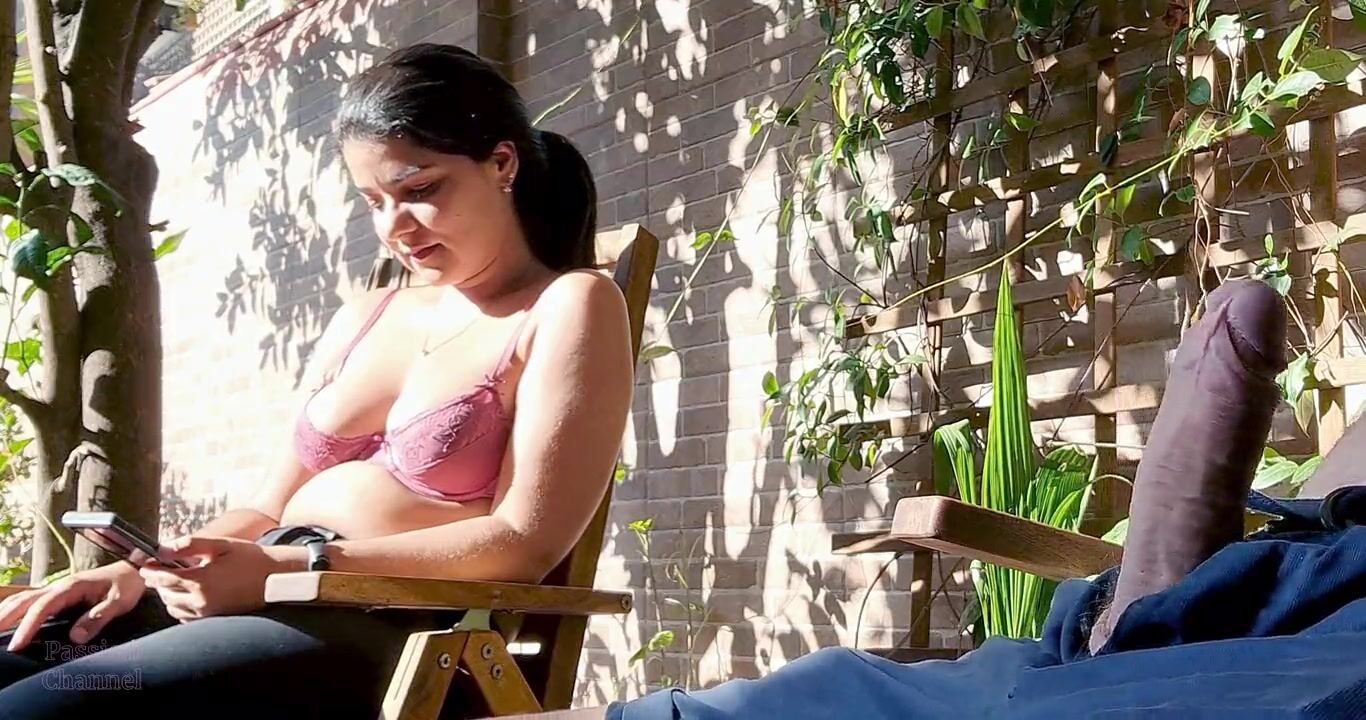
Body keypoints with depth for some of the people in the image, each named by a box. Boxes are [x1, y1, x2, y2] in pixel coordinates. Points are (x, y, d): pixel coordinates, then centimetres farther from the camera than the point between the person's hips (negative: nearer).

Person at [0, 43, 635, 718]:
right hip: (280, 606, 7)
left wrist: (287, 568, -19)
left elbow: (524, 542, -11)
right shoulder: (363, 319, 22)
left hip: (396, 629, -7)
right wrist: (142, 571, 0)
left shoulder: (569, 306, 0)